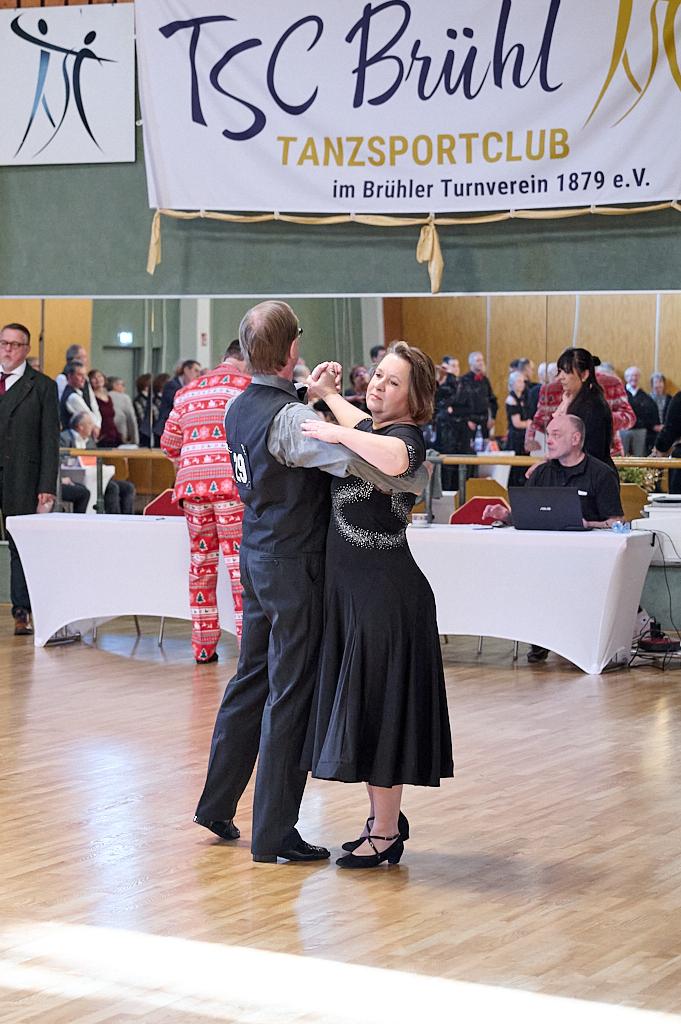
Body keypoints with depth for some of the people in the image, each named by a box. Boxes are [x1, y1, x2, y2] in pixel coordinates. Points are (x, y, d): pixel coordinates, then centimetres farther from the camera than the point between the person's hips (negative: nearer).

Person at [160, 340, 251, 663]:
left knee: (201, 564, 11)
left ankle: (203, 647, 14)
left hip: (191, 483, 5)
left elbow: (169, 444, 21)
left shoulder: (188, 391, 18)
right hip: (231, 482, -5)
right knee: (240, 563, -4)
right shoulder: (247, 387, 1)